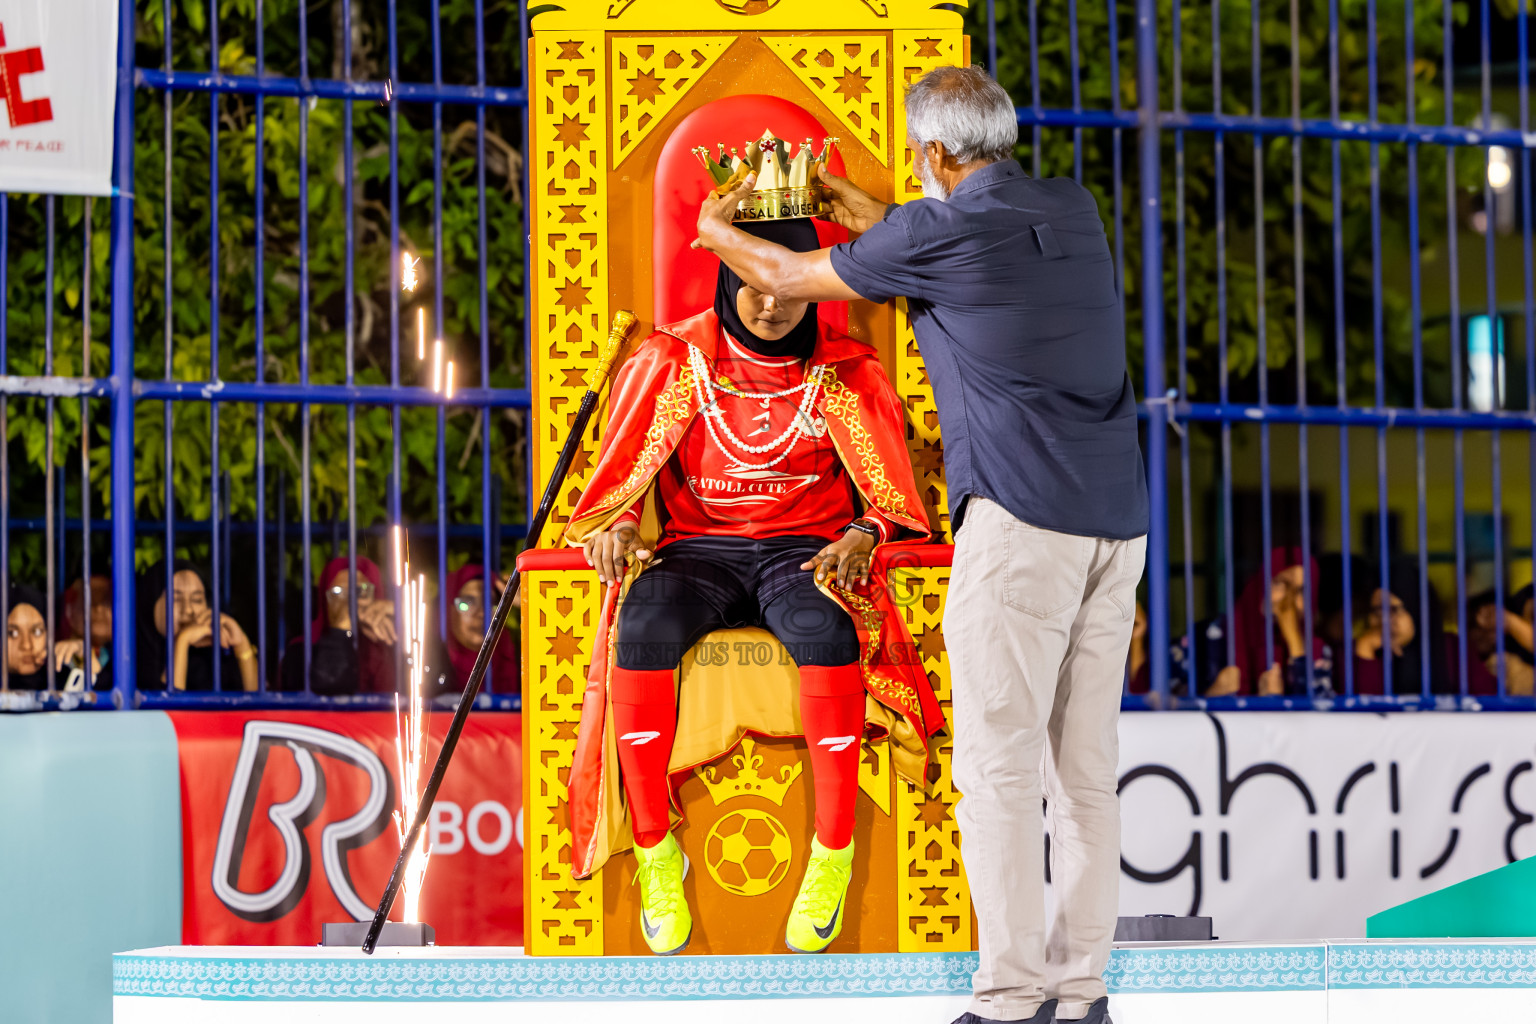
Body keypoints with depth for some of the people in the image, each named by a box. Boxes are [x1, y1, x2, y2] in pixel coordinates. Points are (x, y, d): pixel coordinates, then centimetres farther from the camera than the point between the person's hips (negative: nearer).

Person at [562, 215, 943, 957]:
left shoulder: (846, 374, 6)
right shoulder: (672, 362, 6)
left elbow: (890, 494, 7)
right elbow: (626, 481, 9)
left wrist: (861, 536, -16)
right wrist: (618, 526, -14)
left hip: (804, 550, -1)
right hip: (698, 548, 1)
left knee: (824, 624, -38)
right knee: (642, 623, -34)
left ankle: (832, 855, -26)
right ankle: (654, 854, -21)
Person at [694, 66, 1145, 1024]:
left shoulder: (938, 232, -4)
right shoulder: (1075, 209, 14)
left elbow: (788, 278, 11)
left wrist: (718, 230, 31)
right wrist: (873, 218, 43)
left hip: (1021, 517, -7)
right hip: (1117, 515, 7)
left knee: (998, 762, -5)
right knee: (1086, 764, 8)